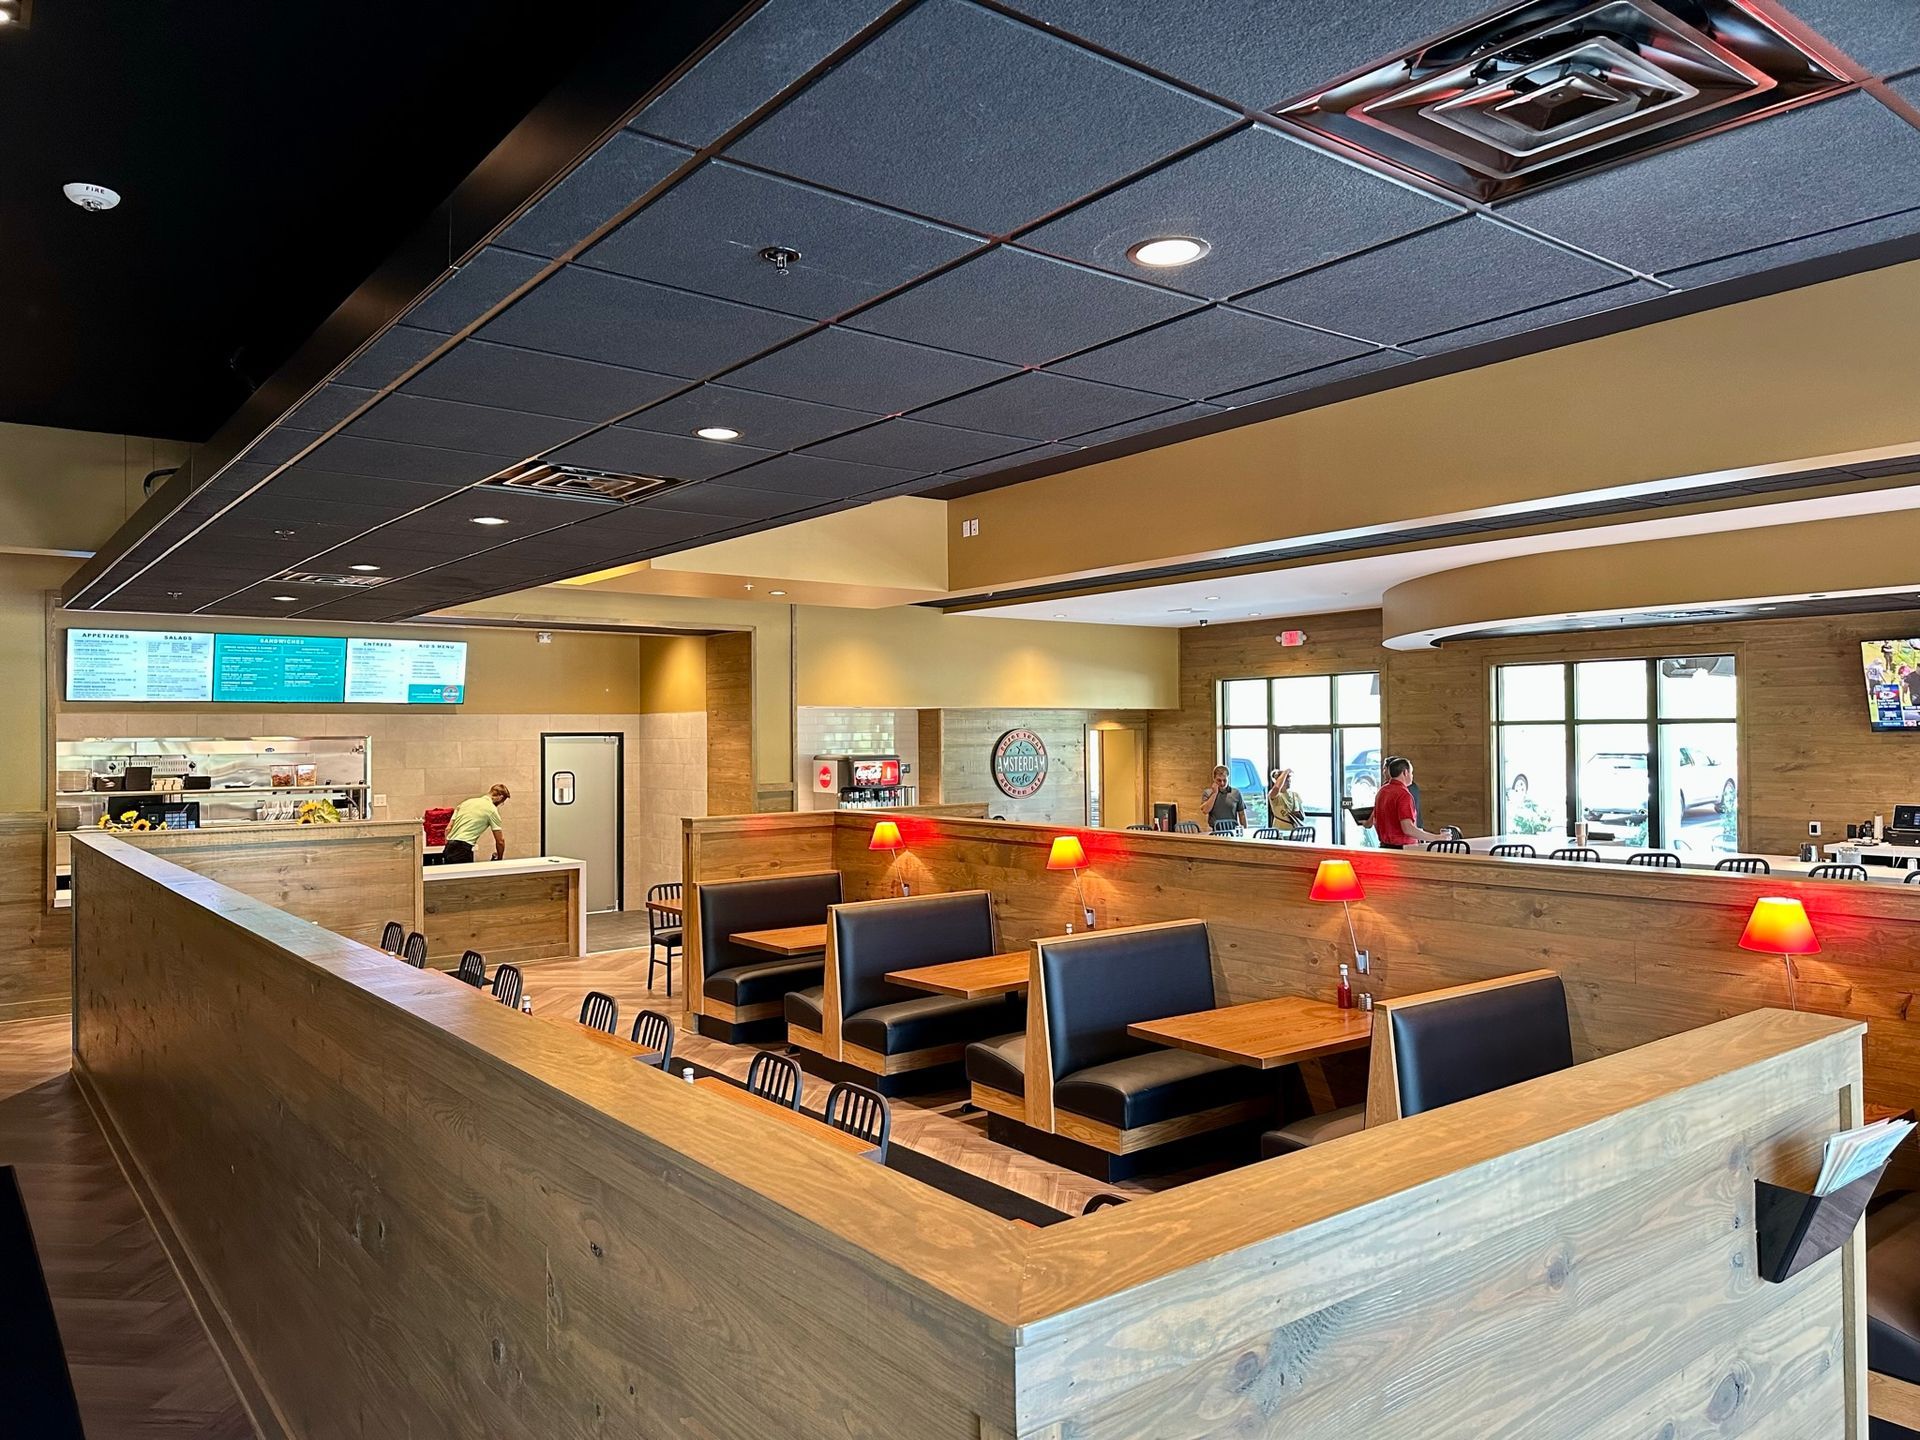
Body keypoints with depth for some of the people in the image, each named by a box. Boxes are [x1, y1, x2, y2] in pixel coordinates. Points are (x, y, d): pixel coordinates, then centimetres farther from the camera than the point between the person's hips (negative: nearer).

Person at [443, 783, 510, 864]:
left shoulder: (467, 802, 18)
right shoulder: (492, 810, -1)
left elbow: (448, 829, 17)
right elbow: (500, 841, 3)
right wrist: (500, 859, 19)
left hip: (448, 849, 7)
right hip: (463, 850, -7)